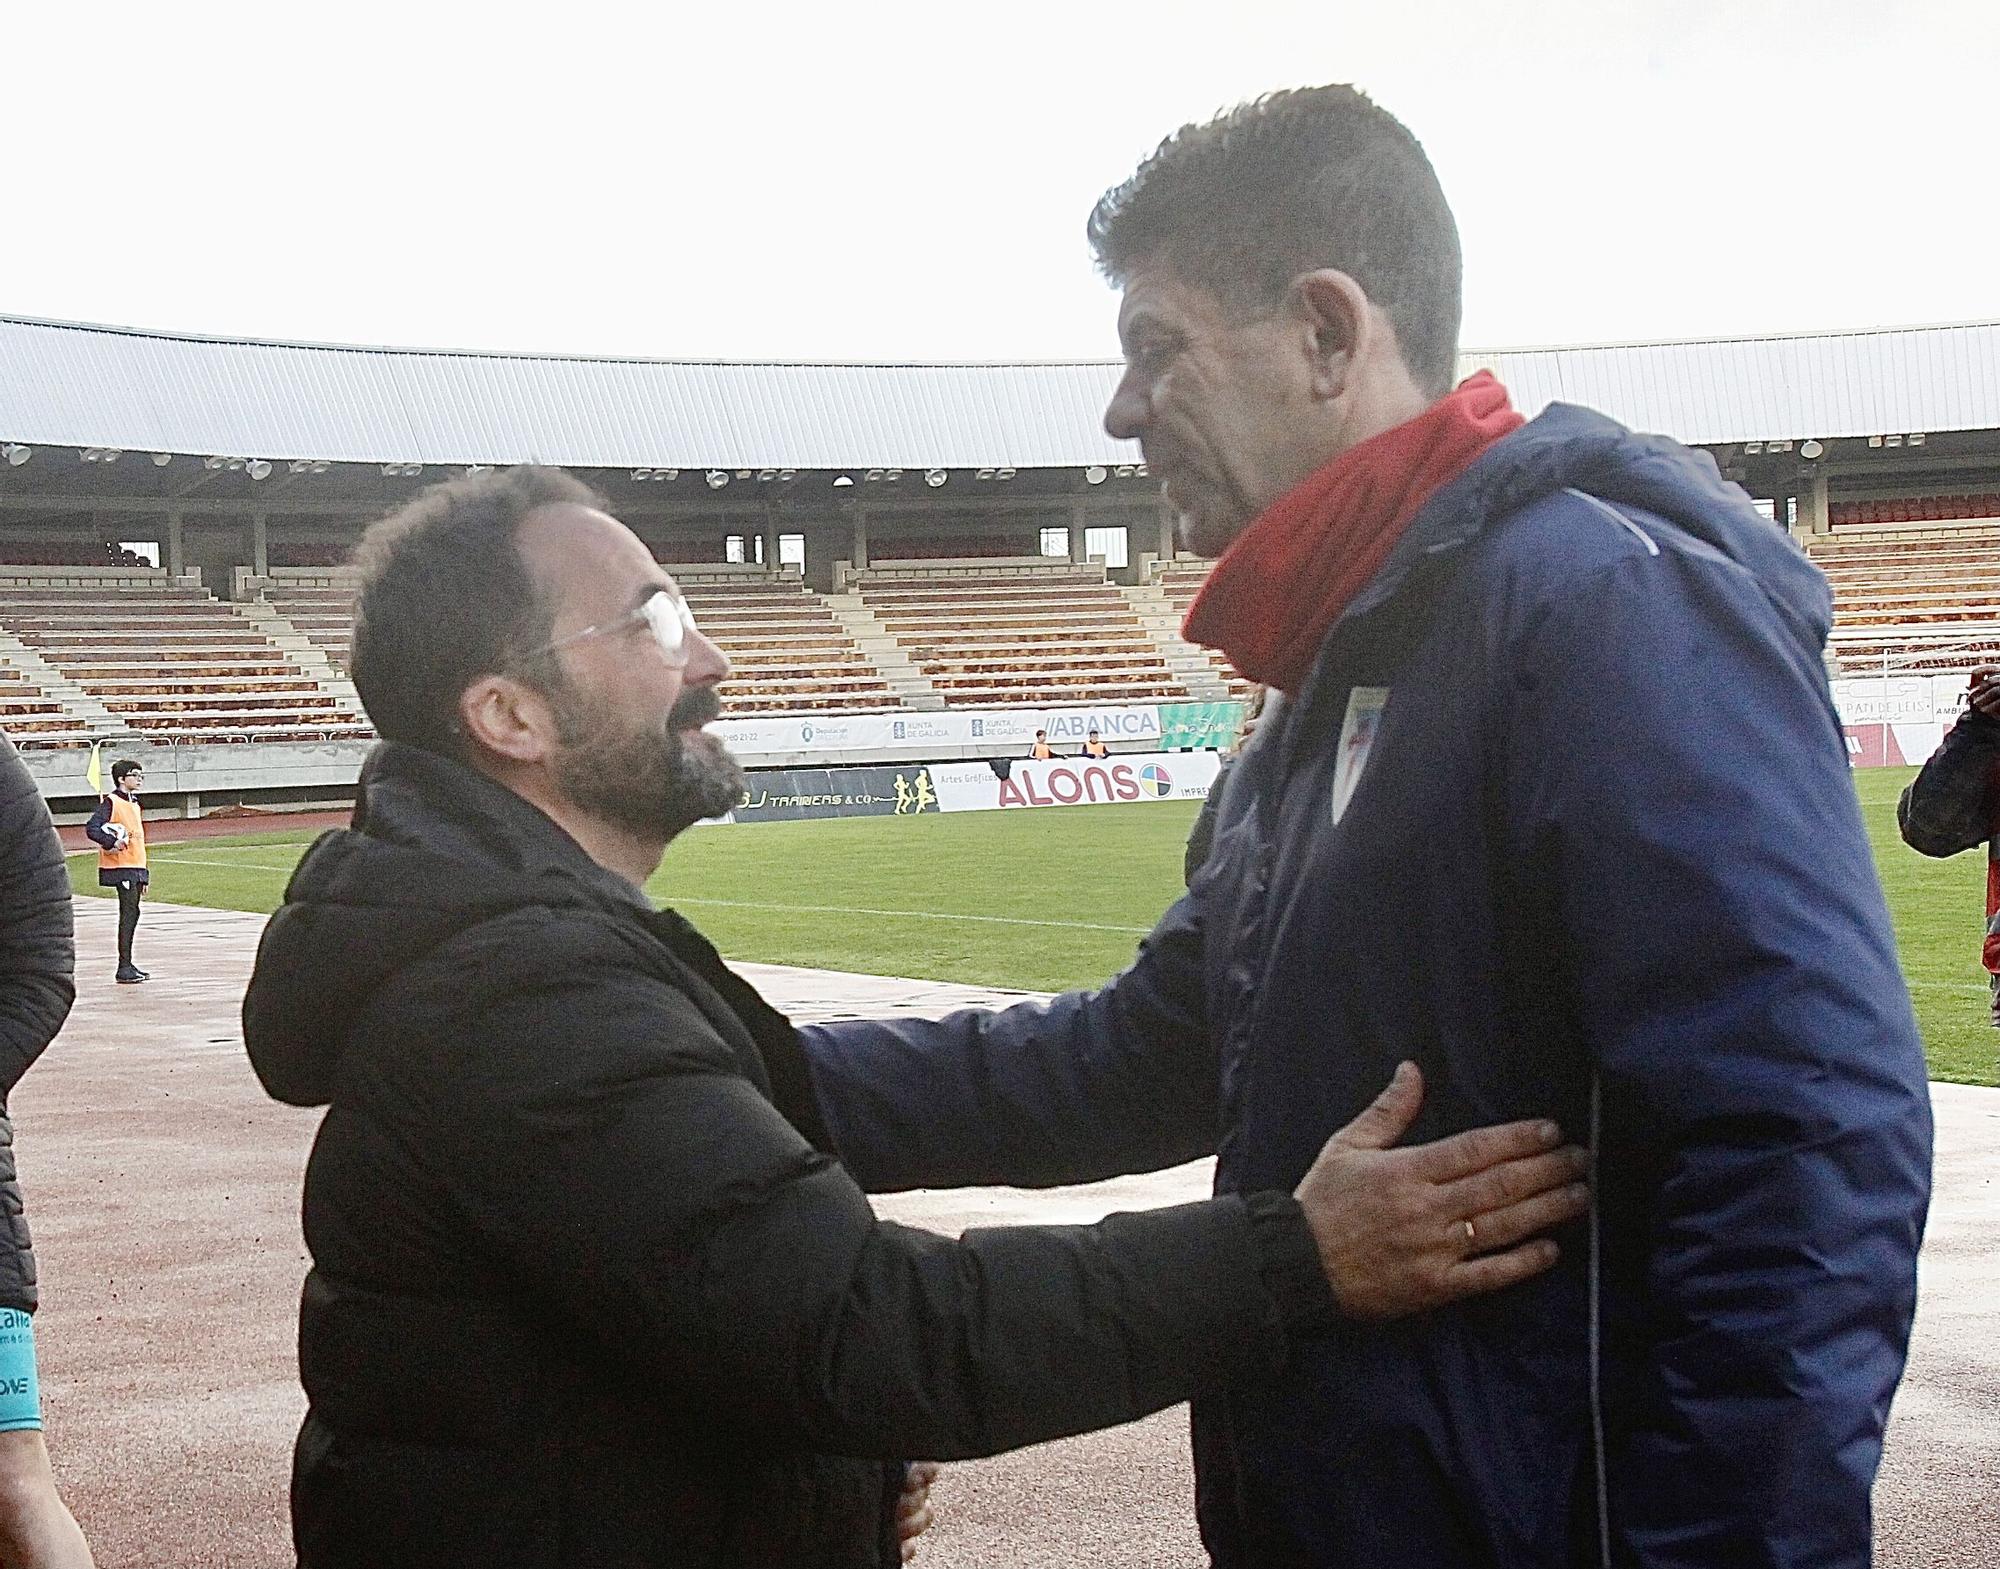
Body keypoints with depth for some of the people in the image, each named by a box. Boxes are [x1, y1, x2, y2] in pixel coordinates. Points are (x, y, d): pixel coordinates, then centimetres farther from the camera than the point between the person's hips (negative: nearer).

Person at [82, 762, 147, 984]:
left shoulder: (134, 804, 19)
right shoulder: (111, 803, -8)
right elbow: (91, 828, -18)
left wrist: (143, 876, 22)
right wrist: (111, 842, -31)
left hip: (136, 867, 9)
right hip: (122, 868, -9)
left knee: (132, 915, 10)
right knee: (129, 914, -11)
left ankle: (127, 965, 16)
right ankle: (124, 968, -10)